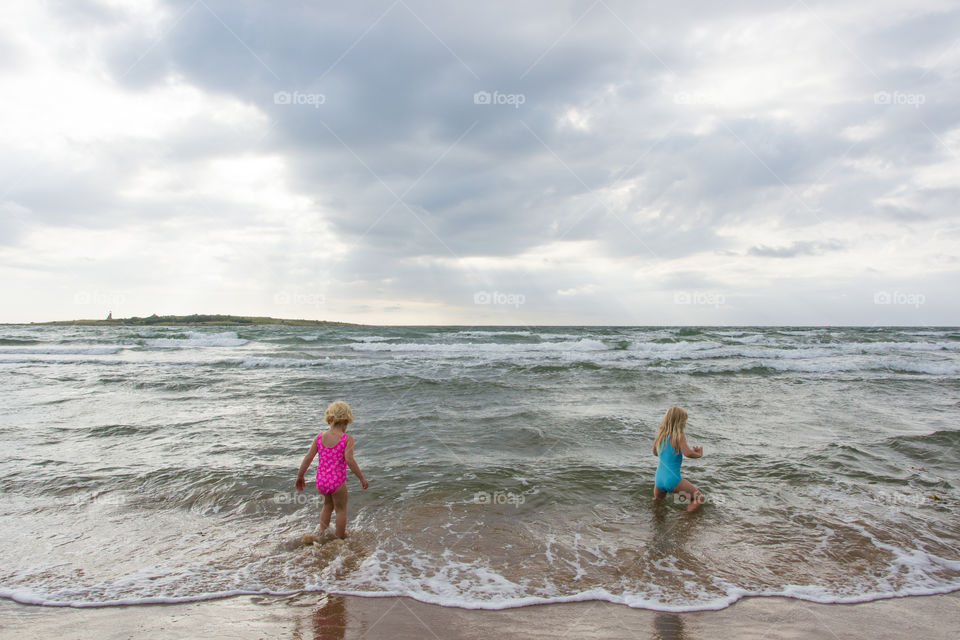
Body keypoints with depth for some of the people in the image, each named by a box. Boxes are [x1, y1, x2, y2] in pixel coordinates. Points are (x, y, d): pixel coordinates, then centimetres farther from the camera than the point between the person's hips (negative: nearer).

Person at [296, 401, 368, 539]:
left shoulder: (319, 437, 0)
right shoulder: (347, 439, -12)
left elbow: (308, 458, 1)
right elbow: (349, 460, -20)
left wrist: (300, 476, 13)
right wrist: (362, 478, -12)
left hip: (321, 480, 5)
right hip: (337, 481, -5)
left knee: (328, 506, 29)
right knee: (341, 509, 16)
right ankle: (340, 538, 27)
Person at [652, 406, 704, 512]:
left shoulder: (660, 435, 5)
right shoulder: (679, 436, -13)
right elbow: (687, 453, -29)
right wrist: (699, 454, -10)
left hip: (659, 478, 7)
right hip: (672, 479, -7)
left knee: (657, 500, 34)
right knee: (699, 498, 4)